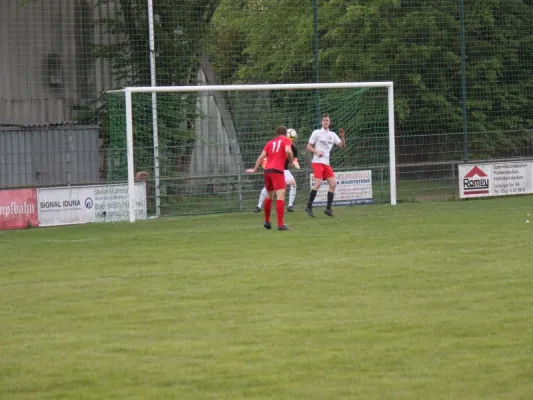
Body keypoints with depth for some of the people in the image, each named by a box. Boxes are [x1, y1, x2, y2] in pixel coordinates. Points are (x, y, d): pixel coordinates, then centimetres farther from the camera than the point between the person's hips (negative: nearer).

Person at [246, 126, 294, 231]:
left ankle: (267, 221, 36)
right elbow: (288, 151, -14)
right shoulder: (286, 140, 6)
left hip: (266, 170, 6)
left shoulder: (270, 142, 20)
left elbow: (261, 156, 13)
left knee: (269, 196, 23)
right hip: (277, 170, -6)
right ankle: (280, 225, -22)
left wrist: (255, 170, 17)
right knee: (281, 196, -12)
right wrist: (291, 161, 2)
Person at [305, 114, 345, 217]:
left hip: (327, 163, 6)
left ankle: (328, 208, 2)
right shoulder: (317, 133, 0)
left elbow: (342, 146, 9)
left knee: (333, 184, -4)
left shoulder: (332, 135, 13)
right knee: (318, 183, -19)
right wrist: (317, 152, -18)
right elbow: (309, 147, 0)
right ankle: (309, 207, -11)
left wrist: (342, 137, -8)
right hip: (317, 162, -6)